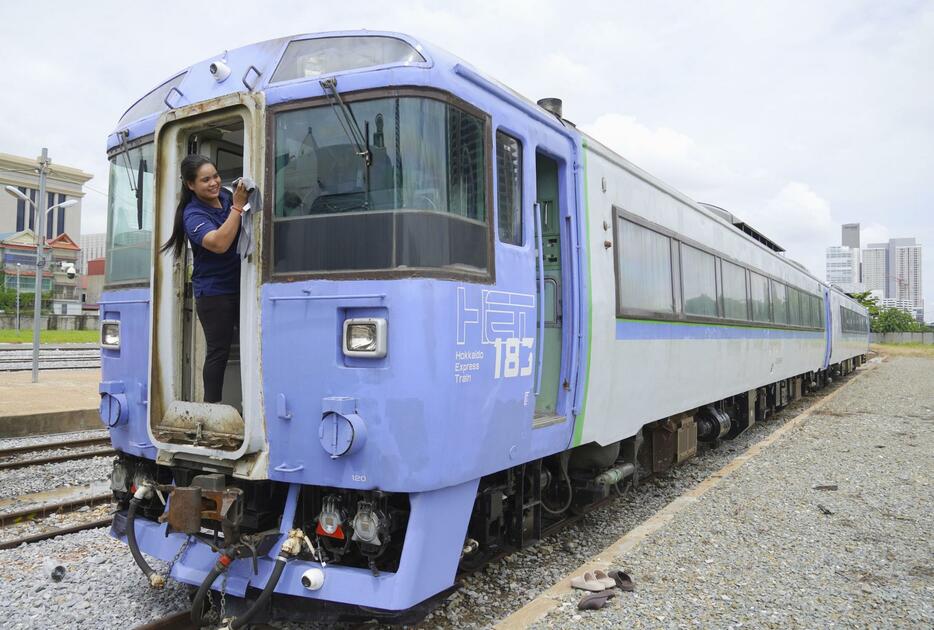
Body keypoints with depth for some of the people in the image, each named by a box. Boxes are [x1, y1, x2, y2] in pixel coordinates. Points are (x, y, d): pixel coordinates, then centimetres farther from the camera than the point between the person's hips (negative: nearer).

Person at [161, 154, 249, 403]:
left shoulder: (226, 197, 6)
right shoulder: (193, 215, -13)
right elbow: (219, 243, -32)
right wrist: (237, 207, -31)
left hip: (241, 285, 6)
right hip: (214, 292, -6)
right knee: (219, 351, -1)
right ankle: (212, 405, 10)